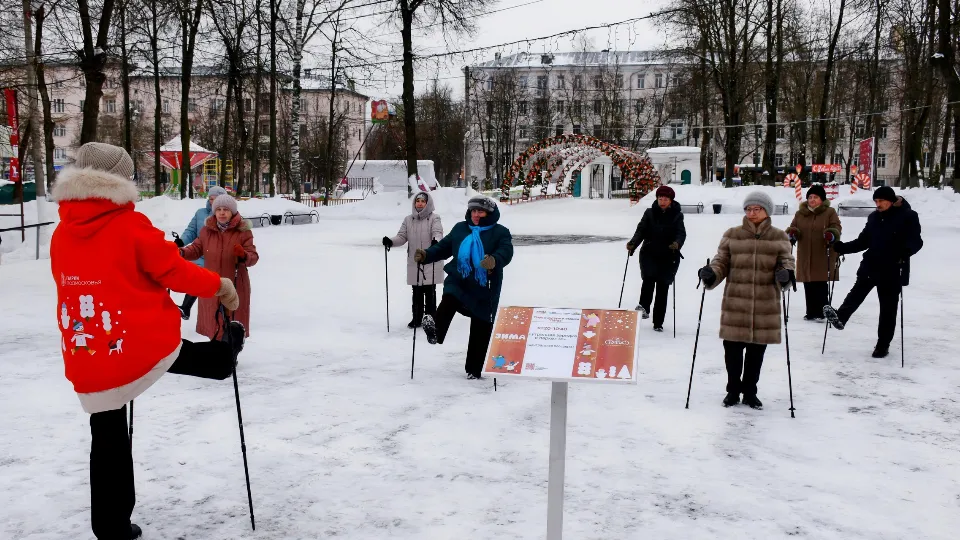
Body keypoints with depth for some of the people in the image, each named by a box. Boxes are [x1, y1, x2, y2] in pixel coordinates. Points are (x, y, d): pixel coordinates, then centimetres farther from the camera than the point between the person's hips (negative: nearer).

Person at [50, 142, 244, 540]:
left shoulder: (62, 234, 7)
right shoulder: (131, 225, -9)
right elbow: (175, 272, -7)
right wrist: (219, 285, 9)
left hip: (87, 365, 6)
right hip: (145, 346, -6)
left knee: (108, 443, 16)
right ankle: (226, 354, 53)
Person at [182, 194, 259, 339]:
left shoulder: (243, 231, -7)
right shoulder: (207, 230, 3)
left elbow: (253, 257, -11)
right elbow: (196, 249, 9)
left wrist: (244, 256, -33)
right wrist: (183, 252, -11)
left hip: (235, 286, -4)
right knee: (212, 320, 15)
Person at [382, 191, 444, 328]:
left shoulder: (434, 218, -2)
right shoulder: (408, 220, 11)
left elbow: (437, 232, -17)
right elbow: (402, 236, 6)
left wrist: (436, 241, -40)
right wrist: (391, 241, -14)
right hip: (414, 262, 4)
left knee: (430, 292, 0)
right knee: (417, 293, 11)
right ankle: (417, 318, 22)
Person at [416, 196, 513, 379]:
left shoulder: (500, 232, -2)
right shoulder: (460, 229, 11)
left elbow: (506, 252, -19)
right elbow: (443, 247, 14)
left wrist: (495, 261, -41)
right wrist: (426, 256, -4)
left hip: (484, 289, -2)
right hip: (458, 281, 2)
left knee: (481, 330, 4)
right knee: (448, 300, -33)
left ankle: (473, 369, 15)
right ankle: (436, 332, -50)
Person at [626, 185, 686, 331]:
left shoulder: (677, 216, 3)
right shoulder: (650, 213, 5)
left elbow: (681, 233, -7)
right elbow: (641, 231, 0)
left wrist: (677, 243, -29)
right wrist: (633, 244, -18)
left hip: (668, 257, 0)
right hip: (649, 254, 0)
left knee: (663, 287, 3)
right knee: (649, 277, -28)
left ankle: (658, 323, 10)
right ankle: (644, 307, -26)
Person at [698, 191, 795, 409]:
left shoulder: (779, 238, 6)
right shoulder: (732, 235, 5)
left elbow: (786, 261, 3)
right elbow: (722, 262, 6)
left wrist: (785, 274, -20)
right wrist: (711, 273, -15)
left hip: (766, 304, 0)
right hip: (736, 303, 0)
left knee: (756, 351, 10)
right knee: (732, 349, 3)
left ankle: (750, 392, 27)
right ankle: (733, 390, 23)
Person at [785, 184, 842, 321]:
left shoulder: (829, 212, 0)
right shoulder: (800, 213, 10)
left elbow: (836, 228, -6)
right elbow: (793, 227, 10)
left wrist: (832, 235, -29)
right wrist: (792, 233, -14)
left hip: (823, 257, -4)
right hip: (805, 257, 4)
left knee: (821, 286, -1)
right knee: (808, 286, 9)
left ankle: (821, 312, 7)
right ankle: (811, 312, 18)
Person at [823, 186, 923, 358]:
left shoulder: (908, 216, -7)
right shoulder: (874, 217, 9)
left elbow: (916, 242, -14)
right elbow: (863, 241, 14)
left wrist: (905, 252, -34)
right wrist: (842, 247, 3)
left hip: (892, 271, -4)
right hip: (870, 266, 4)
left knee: (888, 309, 3)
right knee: (856, 293, -16)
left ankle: (883, 345, 10)